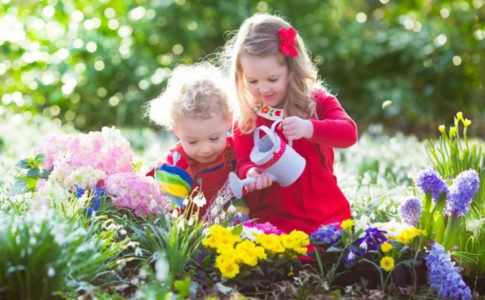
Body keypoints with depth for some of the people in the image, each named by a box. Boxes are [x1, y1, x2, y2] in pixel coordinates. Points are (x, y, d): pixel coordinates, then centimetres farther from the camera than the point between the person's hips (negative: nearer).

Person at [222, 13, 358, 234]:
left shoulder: (318, 101, 3)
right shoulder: (245, 123, 5)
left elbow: (349, 133, -11)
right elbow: (243, 162, 2)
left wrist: (309, 128, -30)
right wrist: (251, 173, -24)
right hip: (272, 219, -1)